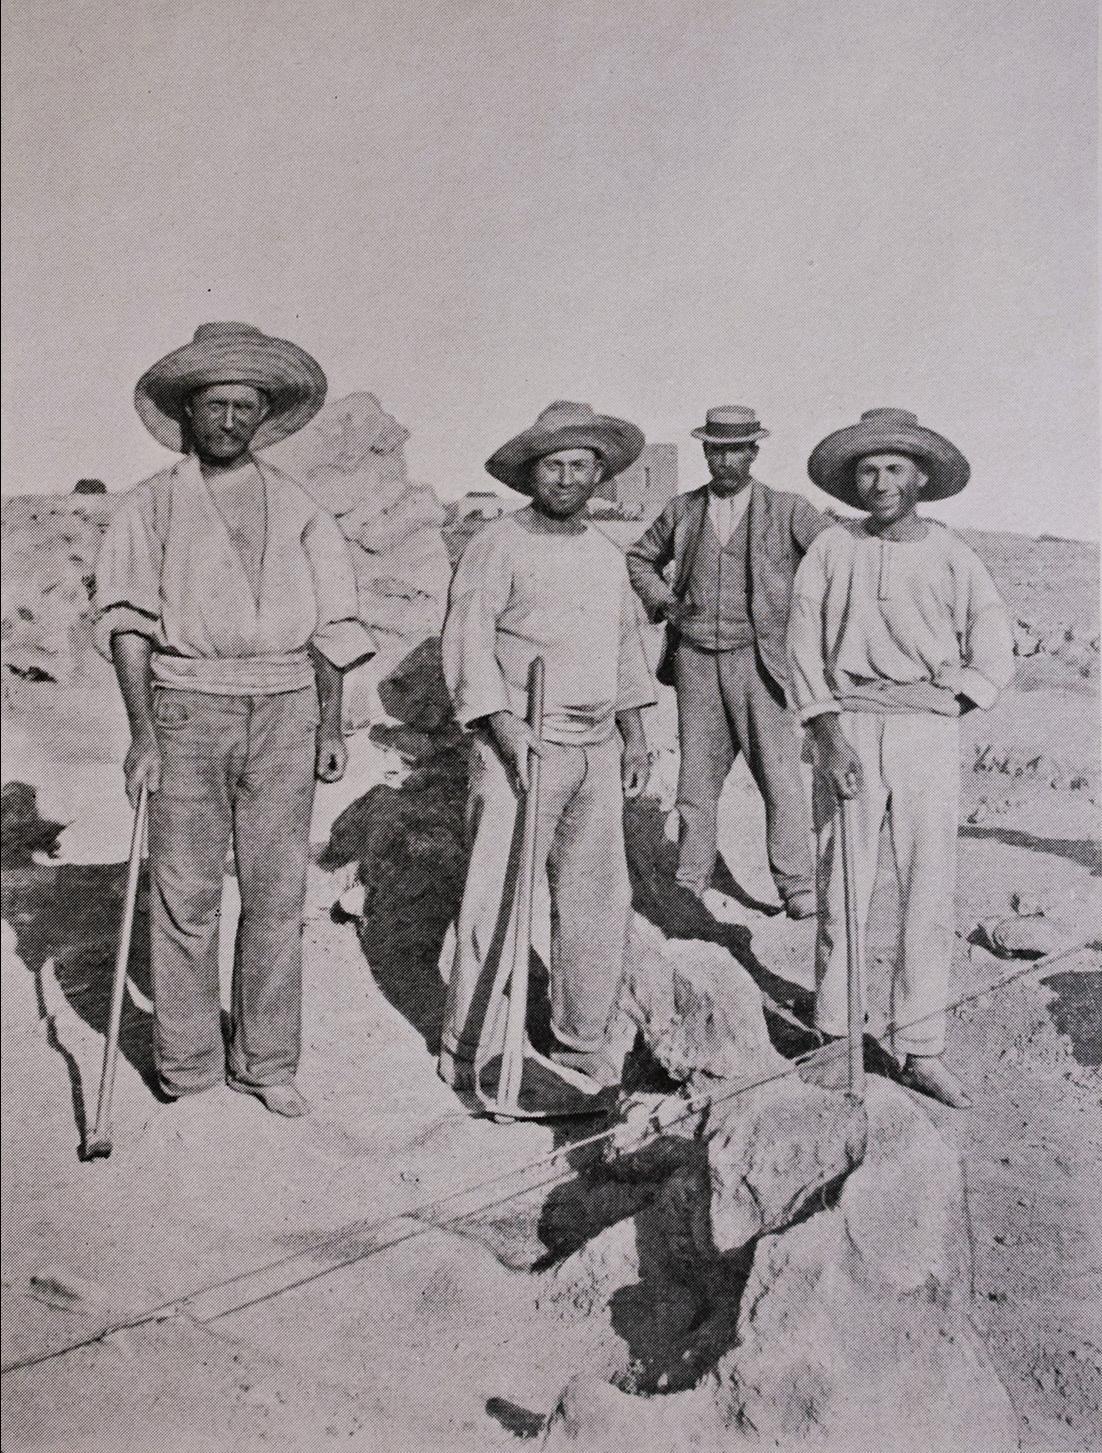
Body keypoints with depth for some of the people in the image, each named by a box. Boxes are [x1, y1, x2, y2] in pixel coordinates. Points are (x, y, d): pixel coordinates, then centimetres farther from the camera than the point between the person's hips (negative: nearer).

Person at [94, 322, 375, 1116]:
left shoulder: (297, 506, 12)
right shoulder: (151, 506, 6)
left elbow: (331, 622, 13)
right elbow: (128, 622, -3)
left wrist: (331, 725, 6)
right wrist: (142, 732, -13)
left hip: (284, 714, 2)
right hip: (187, 712, -1)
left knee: (278, 892, 3)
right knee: (185, 893, 2)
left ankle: (266, 1060, 15)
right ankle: (186, 1066, 15)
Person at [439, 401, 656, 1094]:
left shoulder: (607, 553, 15)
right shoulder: (498, 545, -5)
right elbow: (468, 642, -10)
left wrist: (634, 730, 15)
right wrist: (503, 725, -20)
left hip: (597, 751, 6)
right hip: (519, 749, -6)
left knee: (599, 896, 9)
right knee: (497, 900, -5)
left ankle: (583, 1042, 23)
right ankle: (464, 1049, 10)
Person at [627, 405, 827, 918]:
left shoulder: (788, 511, 0)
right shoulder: (682, 510, 9)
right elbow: (639, 558, 23)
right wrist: (662, 601, 7)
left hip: (758, 659, -2)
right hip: (697, 661, 2)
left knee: (779, 774, -6)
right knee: (697, 774, 6)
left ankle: (797, 885, 4)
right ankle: (692, 884, 16)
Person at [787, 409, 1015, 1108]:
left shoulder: (953, 557, 7)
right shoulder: (832, 550, 6)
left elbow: (996, 655, 8)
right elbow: (804, 647, 0)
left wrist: (940, 697, -6)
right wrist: (827, 730, -11)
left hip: (929, 737, 1)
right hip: (847, 730, -1)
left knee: (931, 897, 2)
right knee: (841, 888, 2)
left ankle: (921, 1049, 12)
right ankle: (833, 1032, 16)